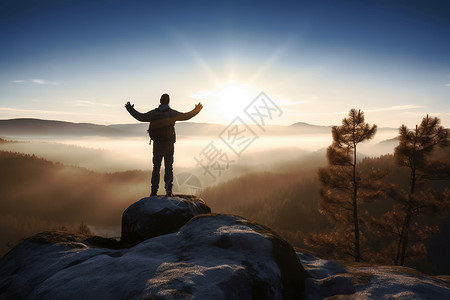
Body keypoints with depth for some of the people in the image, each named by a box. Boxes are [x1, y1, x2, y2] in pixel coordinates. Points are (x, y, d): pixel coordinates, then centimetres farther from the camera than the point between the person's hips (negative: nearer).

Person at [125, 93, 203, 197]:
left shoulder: (153, 113, 0)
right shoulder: (172, 113, -5)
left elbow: (141, 117, 12)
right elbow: (185, 116, 3)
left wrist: (130, 109, 29)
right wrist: (196, 110, 17)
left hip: (157, 145, 2)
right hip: (169, 145, -2)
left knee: (156, 168, 10)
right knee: (169, 168, 6)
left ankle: (154, 192, 10)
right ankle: (168, 190, 2)